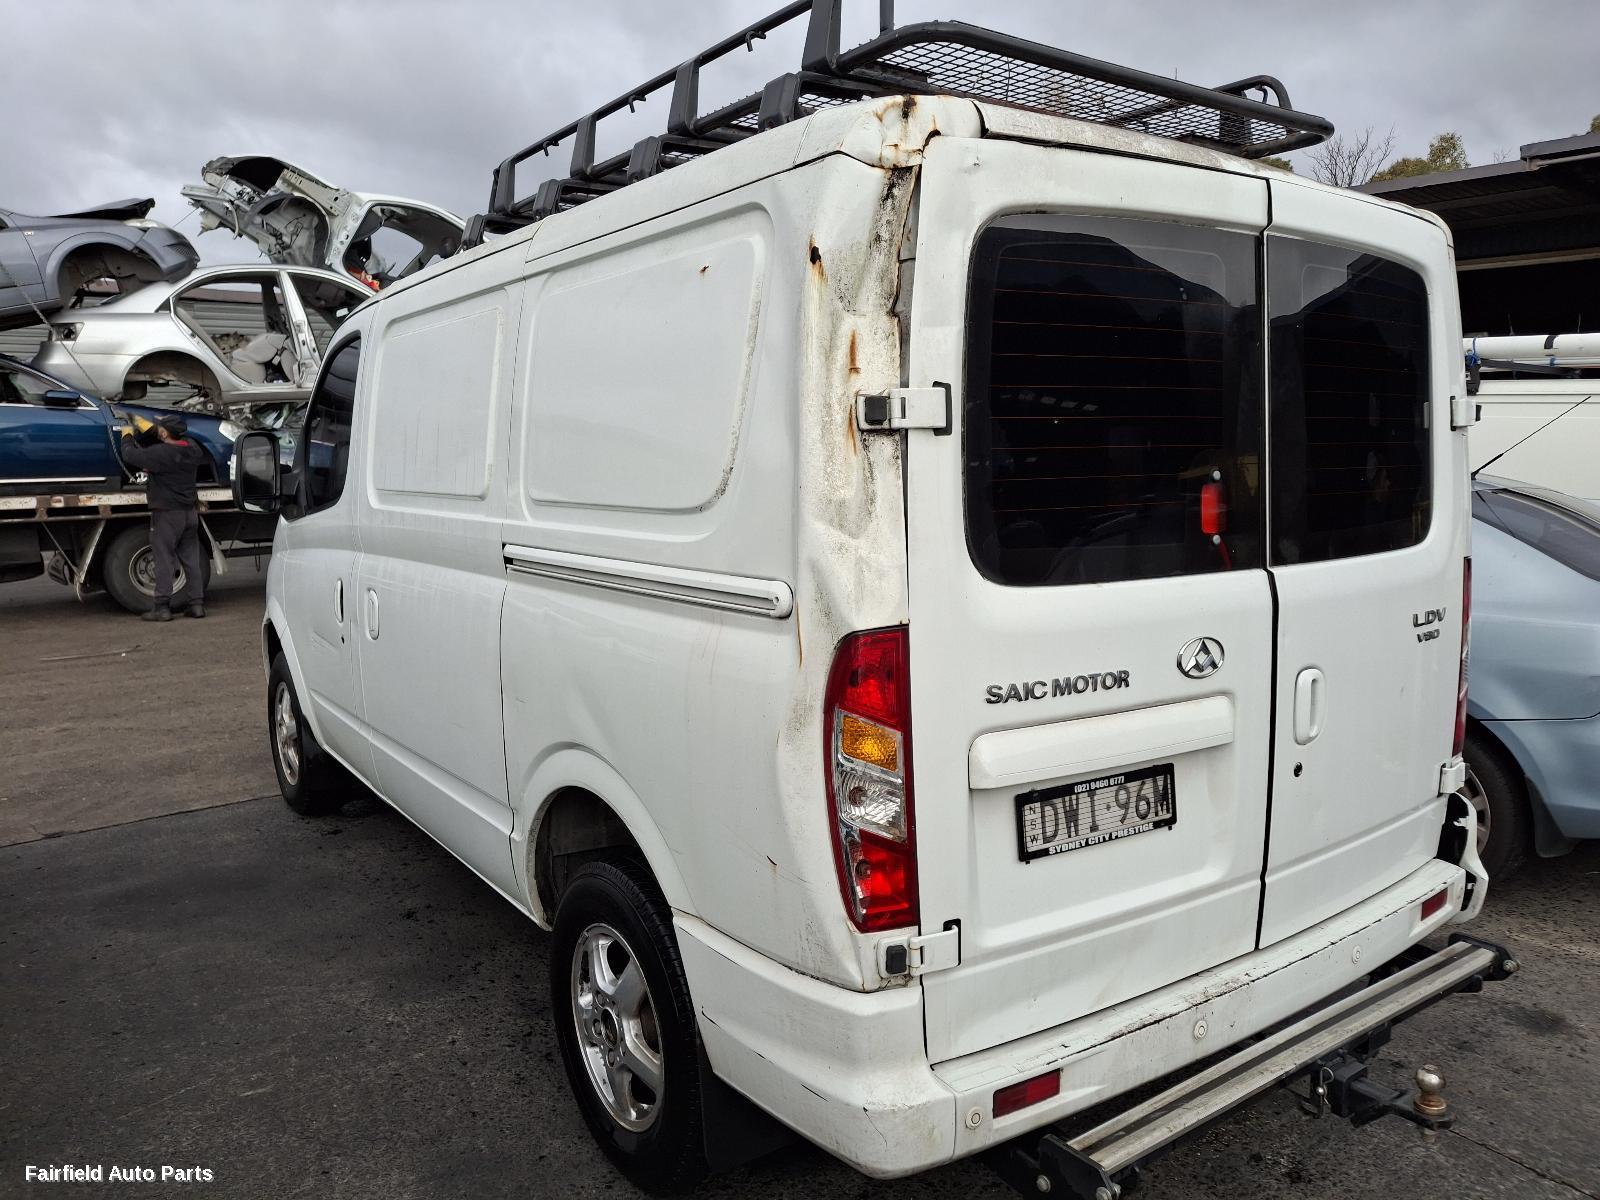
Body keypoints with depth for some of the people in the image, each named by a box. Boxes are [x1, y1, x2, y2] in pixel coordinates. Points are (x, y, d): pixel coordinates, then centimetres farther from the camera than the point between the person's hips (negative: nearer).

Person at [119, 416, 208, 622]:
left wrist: (126, 437, 10)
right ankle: (197, 603, 10)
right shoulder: (193, 450, 3)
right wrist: (149, 427, 32)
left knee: (165, 560, -2)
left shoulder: (160, 453, -17)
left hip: (167, 513, -6)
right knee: (191, 560, 10)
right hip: (190, 512, 6)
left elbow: (130, 456, -12)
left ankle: (162, 606, -1)